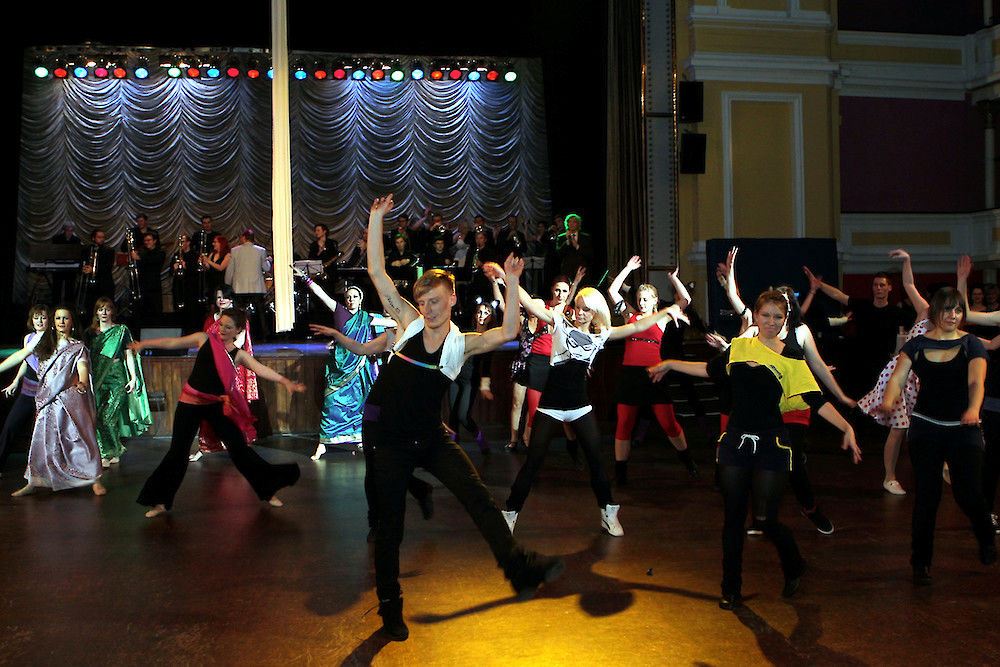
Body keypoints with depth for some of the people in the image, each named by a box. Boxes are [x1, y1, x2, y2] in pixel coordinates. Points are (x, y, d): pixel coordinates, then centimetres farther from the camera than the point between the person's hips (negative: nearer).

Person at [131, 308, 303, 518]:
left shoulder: (239, 355, -1)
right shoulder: (205, 339, 2)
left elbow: (261, 369, -14)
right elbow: (173, 343, 8)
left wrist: (286, 382, -28)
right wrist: (144, 344, 7)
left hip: (217, 405, 0)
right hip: (190, 403, 0)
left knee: (239, 448, -2)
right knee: (177, 451, 3)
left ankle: (268, 491, 10)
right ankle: (161, 502, 17)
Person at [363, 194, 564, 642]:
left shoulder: (461, 344, -1)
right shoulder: (409, 323, -2)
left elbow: (507, 332, -14)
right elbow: (377, 273, -3)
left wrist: (512, 282, -18)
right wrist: (376, 219, -6)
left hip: (430, 436, 1)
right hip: (386, 438, -1)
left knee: (479, 498, -1)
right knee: (390, 524, 6)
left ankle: (521, 570, 12)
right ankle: (390, 608, 22)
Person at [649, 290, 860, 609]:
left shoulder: (790, 358, -3)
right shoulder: (739, 347, 6)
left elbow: (816, 400, -7)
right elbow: (710, 369, 22)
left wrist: (847, 428, -18)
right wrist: (669, 364, 28)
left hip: (771, 446, -3)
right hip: (735, 444, 3)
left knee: (767, 519, -4)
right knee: (733, 517, 7)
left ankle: (794, 570, 28)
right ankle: (731, 589, 21)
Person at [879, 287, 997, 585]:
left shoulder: (972, 345, 0)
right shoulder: (916, 345, 3)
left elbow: (976, 382, -15)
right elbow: (898, 376, -10)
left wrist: (974, 409, -36)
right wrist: (889, 399, -32)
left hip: (964, 428, -1)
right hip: (925, 427, 1)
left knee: (967, 492, -4)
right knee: (926, 495, 0)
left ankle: (987, 539, 30)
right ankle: (921, 562, 14)